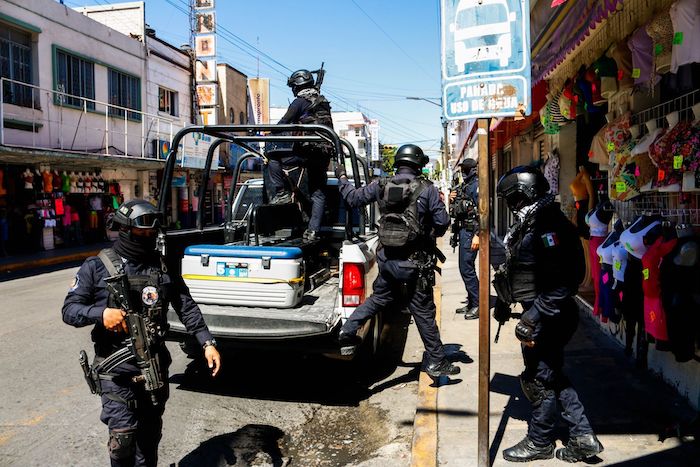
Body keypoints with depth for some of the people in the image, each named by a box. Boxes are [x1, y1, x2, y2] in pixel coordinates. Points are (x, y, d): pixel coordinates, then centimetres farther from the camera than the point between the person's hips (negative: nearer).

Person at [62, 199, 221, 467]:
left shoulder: (163, 266, 5)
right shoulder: (97, 267, -4)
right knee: (123, 434, -8)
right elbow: (69, 310, -3)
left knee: (150, 433, 16)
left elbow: (187, 308, 4)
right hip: (115, 368, -3)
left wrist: (207, 342, -8)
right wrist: (101, 313, -24)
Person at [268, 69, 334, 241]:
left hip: (308, 151, -7)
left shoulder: (300, 101, -2)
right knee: (318, 193, 8)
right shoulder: (323, 102, 22)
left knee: (273, 158, 2)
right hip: (325, 153, 8)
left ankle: (282, 193, -4)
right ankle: (313, 230, 6)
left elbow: (283, 125, -5)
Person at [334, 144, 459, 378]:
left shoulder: (381, 186, 1)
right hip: (414, 263, -4)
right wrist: (429, 232, 14)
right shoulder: (426, 188, -10)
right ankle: (436, 362, 16)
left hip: (387, 258, 4)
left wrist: (342, 178, 30)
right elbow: (443, 222, -8)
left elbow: (353, 197, 12)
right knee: (423, 312, 6)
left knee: (378, 298, 26)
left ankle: (348, 330, 26)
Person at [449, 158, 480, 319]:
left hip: (470, 231, -10)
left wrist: (477, 235, -25)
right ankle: (471, 302, 23)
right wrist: (451, 200, 2)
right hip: (463, 231, 10)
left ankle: (478, 305, -3)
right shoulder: (463, 186, 17)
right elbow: (456, 211, 22)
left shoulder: (476, 185, -10)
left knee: (467, 268, -10)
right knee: (465, 268, 14)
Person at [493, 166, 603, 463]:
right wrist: (504, 302, 21)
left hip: (549, 319, -10)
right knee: (553, 376, 18)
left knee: (539, 379, 6)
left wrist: (532, 318, -27)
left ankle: (540, 443, 24)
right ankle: (582, 437, 27)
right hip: (543, 315, 10)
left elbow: (560, 282, -28)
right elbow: (521, 271, 19)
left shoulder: (548, 227, -22)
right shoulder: (531, 224, 10)